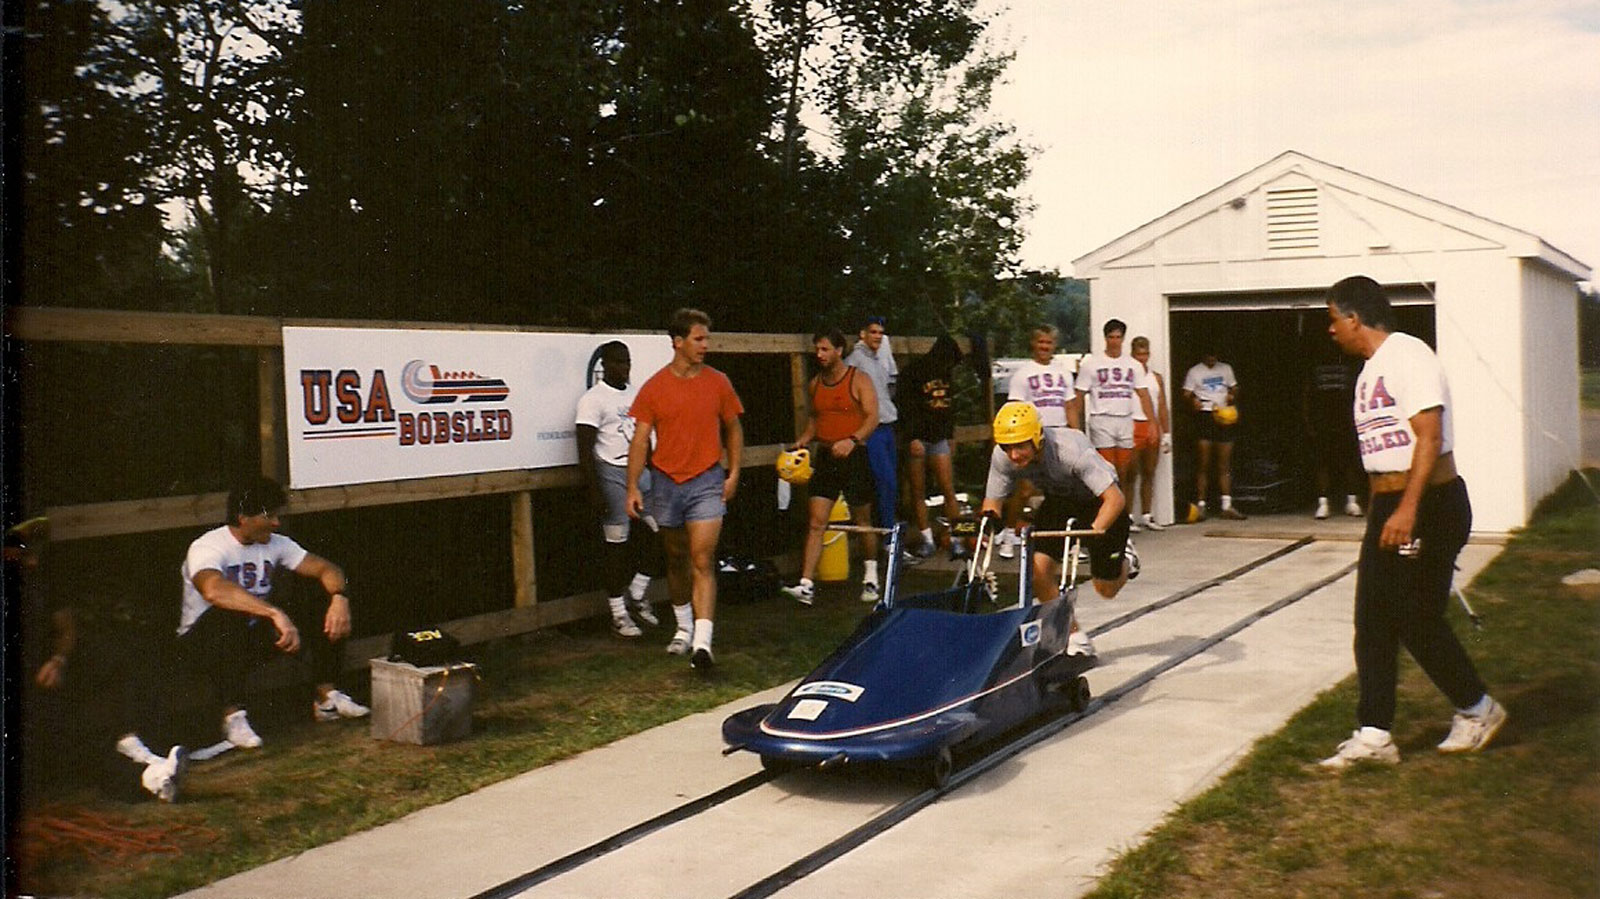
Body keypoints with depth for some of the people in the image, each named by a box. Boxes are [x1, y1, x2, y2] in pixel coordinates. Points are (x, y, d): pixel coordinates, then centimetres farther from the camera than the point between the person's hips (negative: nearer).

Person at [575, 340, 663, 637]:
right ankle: (618, 614, 9)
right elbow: (585, 450, -13)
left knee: (657, 531, 1)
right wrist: (594, 490, -18)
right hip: (612, 473, -6)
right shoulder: (593, 399, -9)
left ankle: (637, 595, 18)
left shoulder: (637, 393, 12)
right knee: (617, 543, -2)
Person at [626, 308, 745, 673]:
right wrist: (633, 487, -8)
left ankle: (702, 642, -17)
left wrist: (734, 473, 2)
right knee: (676, 559, 15)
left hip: (707, 481, -1)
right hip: (666, 481, 1)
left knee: (702, 561, -11)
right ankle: (684, 627, 34)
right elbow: (640, 439, -1)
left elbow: (733, 429, 11)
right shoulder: (654, 388, -1)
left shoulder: (718, 383, 1)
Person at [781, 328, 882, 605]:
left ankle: (871, 578, 28)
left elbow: (872, 418, -13)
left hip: (854, 456, -4)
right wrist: (801, 441, 3)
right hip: (825, 456, 4)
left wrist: (852, 440, -29)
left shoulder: (858, 379, -5)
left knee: (863, 520, 10)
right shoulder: (815, 384, 10)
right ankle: (806, 585, -11)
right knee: (816, 521, -6)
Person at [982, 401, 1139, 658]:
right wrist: (989, 519, -35)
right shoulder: (1002, 457, -24)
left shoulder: (1071, 449, -39)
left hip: (1099, 503, -4)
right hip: (1059, 501, 4)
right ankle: (1074, 637, 2)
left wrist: (1094, 530, -55)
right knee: (1038, 567, -17)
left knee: (1106, 589, 2)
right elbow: (993, 499, -12)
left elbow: (1116, 498, -40)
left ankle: (1125, 558, 38)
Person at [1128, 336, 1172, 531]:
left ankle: (1147, 516, 16)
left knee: (1149, 473, 9)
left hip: (1153, 428, 5)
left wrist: (1166, 434, 12)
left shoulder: (1157, 378, 16)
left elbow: (1162, 408, 17)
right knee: (1131, 473, -6)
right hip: (1132, 427, -5)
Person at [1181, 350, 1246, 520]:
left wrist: (1233, 397, -2)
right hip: (1204, 417, -4)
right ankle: (1200, 506, -3)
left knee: (1225, 465, 3)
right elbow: (1186, 395, 1)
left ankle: (1227, 506, 4)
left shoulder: (1226, 369, 16)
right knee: (1203, 464, -6)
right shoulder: (1194, 372, 5)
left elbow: (1234, 389, 21)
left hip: (1224, 417, 4)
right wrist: (1193, 401, -21)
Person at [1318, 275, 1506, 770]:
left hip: (1428, 504, -9)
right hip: (1387, 506, 9)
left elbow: (1430, 437, -21)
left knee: (1418, 618, -1)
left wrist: (1408, 509, -28)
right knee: (1373, 621, 5)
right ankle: (1374, 734, 9)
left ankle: (1478, 709, 21)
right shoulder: (1372, 367, 16)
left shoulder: (1407, 356, -13)